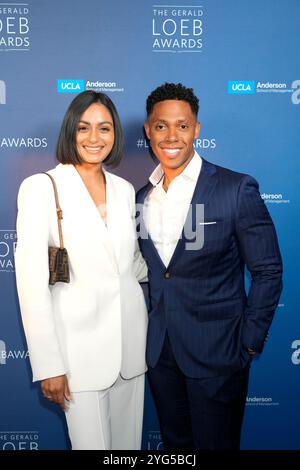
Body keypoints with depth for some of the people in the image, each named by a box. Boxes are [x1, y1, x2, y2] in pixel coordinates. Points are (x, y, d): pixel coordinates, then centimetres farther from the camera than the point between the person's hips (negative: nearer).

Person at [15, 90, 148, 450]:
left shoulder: (124, 189, 6)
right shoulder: (40, 188, -9)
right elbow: (31, 281, -12)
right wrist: (48, 365, -13)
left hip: (131, 340, 5)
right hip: (80, 346, -4)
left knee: (128, 440, 15)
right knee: (92, 443, 6)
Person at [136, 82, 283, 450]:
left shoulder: (237, 189, -13)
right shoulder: (142, 196, 3)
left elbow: (267, 271, -10)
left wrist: (250, 342, -10)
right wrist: (147, 329, 7)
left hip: (217, 351, -4)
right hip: (159, 351, 5)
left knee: (216, 443, 13)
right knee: (174, 442, 21)